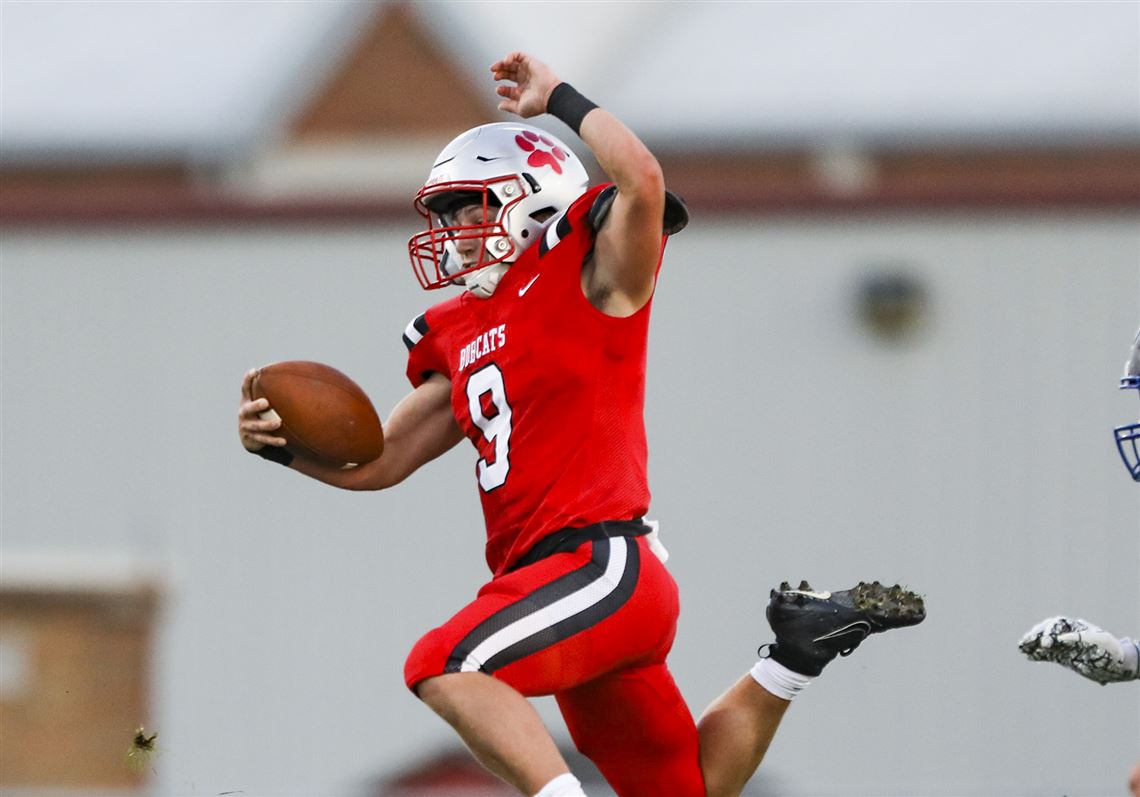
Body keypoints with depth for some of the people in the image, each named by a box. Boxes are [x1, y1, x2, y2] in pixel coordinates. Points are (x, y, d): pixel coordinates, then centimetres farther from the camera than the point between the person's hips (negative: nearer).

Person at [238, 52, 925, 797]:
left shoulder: (589, 283, -2)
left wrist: (558, 98, -9)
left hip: (604, 563, -9)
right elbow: (380, 463, 21)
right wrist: (284, 444, 4)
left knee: (443, 666, -28)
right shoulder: (459, 338, 19)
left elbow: (643, 182, -22)